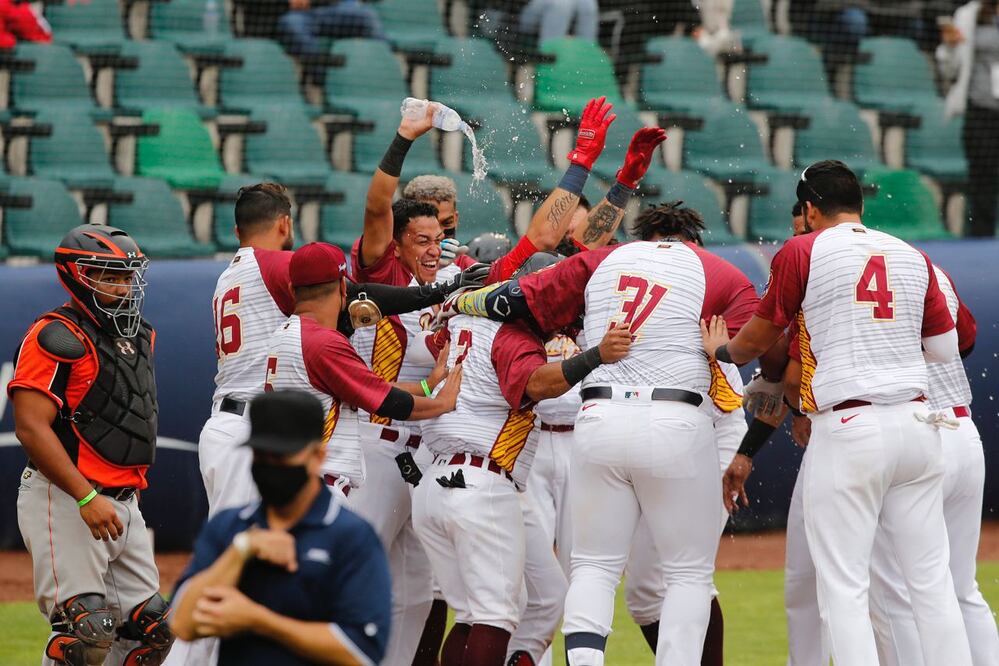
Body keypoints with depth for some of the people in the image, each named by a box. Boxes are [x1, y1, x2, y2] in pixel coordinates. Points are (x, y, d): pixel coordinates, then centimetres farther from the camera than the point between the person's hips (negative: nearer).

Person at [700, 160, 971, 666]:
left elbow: (759, 338, 8)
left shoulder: (802, 252, 0)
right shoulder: (913, 257, 12)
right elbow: (944, 349, 13)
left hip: (847, 430, -5)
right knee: (932, 581, 7)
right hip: (916, 425, 5)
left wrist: (720, 350, 29)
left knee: (843, 587, -3)